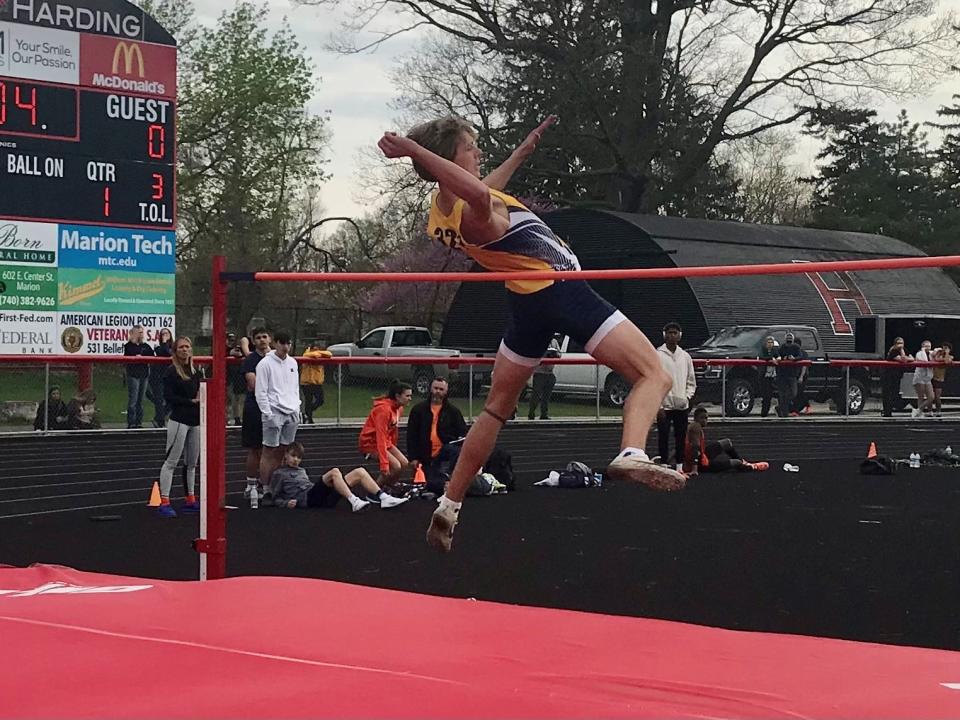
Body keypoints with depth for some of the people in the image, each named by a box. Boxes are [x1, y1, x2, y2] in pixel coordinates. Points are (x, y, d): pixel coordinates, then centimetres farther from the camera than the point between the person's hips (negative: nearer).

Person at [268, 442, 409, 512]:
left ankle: (383, 498, -17)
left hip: (323, 498, 7)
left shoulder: (301, 471, 33)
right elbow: (276, 498, 8)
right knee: (334, 472, -32)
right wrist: (287, 503, -12)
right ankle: (353, 502, -46)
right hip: (306, 499, -7)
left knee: (360, 472, -5)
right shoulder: (278, 474, 13)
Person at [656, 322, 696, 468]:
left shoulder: (685, 356, 10)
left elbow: (691, 381, 16)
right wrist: (658, 406, -11)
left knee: (681, 437, 7)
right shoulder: (657, 355, -3)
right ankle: (664, 465, 3)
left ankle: (680, 466, 14)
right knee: (663, 437, -3)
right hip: (664, 405, -4)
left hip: (682, 406, 4)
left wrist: (687, 397, -1)